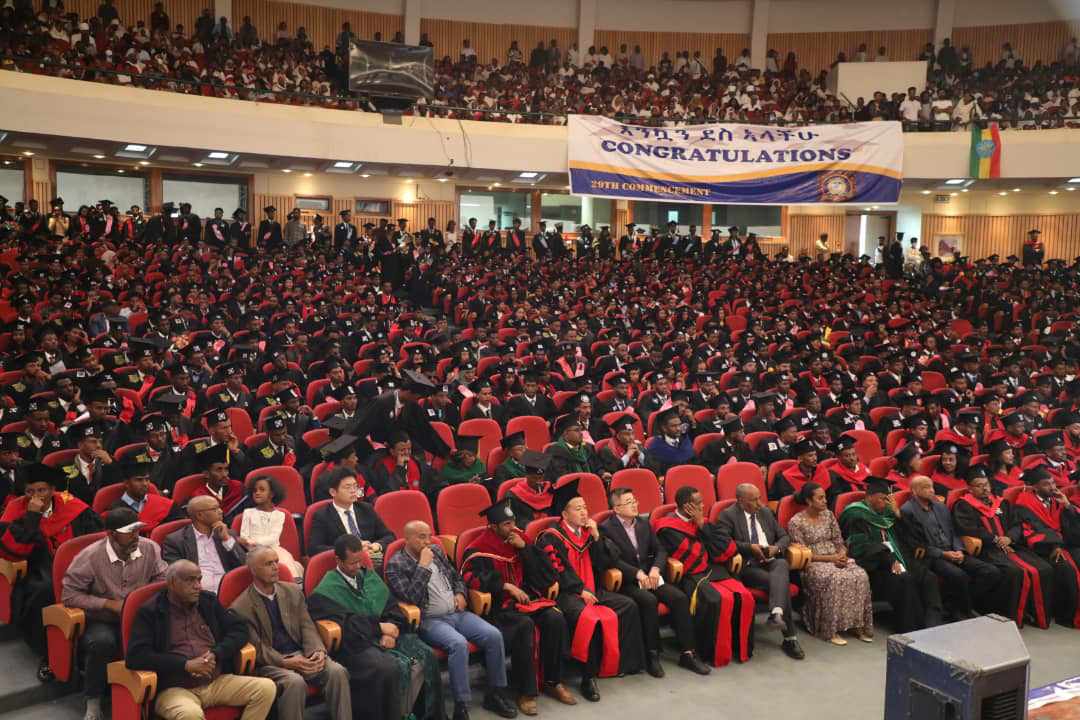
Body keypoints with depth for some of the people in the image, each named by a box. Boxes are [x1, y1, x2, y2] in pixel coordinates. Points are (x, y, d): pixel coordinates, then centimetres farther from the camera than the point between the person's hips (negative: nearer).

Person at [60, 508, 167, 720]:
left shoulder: (150, 548, -6)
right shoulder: (90, 556, -16)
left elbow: (162, 581, 4)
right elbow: (69, 595, -11)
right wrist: (109, 603, -18)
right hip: (100, 622, -2)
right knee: (102, 641, -36)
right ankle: (93, 702, -13)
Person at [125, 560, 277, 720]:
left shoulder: (208, 601, 12)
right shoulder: (150, 612, -2)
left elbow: (239, 629, 12)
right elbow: (135, 656, -13)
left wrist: (216, 654, -8)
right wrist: (186, 665, -17)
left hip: (218, 682, 5)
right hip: (175, 689, -5)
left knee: (266, 688, -15)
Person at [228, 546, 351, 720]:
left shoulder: (293, 591, 13)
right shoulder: (240, 607, -3)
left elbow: (307, 627, 7)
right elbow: (256, 648, -7)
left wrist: (317, 651, -12)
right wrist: (286, 662, -21)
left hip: (301, 655, 4)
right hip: (269, 663, -4)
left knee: (337, 672, -22)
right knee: (295, 682, -34)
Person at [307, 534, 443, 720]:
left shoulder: (370, 575, 17)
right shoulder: (325, 591, -2)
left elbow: (391, 606, 12)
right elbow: (345, 622, -13)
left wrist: (391, 630, -8)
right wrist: (380, 627, -12)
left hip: (385, 634, 6)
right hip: (356, 643, -6)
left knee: (427, 656, -16)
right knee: (389, 669, -34)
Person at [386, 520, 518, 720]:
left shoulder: (437, 551, 13)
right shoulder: (395, 565, -8)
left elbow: (456, 577, 25)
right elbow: (411, 598, -20)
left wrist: (460, 594, 4)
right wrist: (423, 566, -19)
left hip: (456, 613, 7)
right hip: (429, 620, -6)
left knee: (494, 635, -14)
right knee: (459, 644, -34)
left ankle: (495, 693, 1)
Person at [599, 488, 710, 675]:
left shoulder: (643, 524, 15)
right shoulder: (606, 528, -5)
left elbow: (660, 550, 13)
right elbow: (613, 559, -14)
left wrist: (655, 569, -6)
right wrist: (638, 573, -22)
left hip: (649, 576, 6)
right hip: (626, 581, -6)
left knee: (680, 598, -17)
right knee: (649, 600, -33)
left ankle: (687, 653, -11)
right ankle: (652, 655, -19)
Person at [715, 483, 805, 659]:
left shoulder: (766, 512, 18)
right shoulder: (728, 515, -2)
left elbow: (784, 537, 22)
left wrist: (777, 547, -1)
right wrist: (750, 547, -18)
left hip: (770, 562, 5)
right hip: (747, 567, -4)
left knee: (782, 565, -33)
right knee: (780, 582, -30)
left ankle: (776, 613, -49)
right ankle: (790, 638, -27)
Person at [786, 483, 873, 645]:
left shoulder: (828, 515, 11)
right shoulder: (796, 522, -6)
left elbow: (839, 542, 14)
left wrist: (842, 554, -9)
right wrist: (829, 558, -17)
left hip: (836, 558, 6)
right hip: (813, 563, -5)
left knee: (860, 576, -23)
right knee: (835, 579, -35)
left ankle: (856, 624, -14)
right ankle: (831, 630, -24)